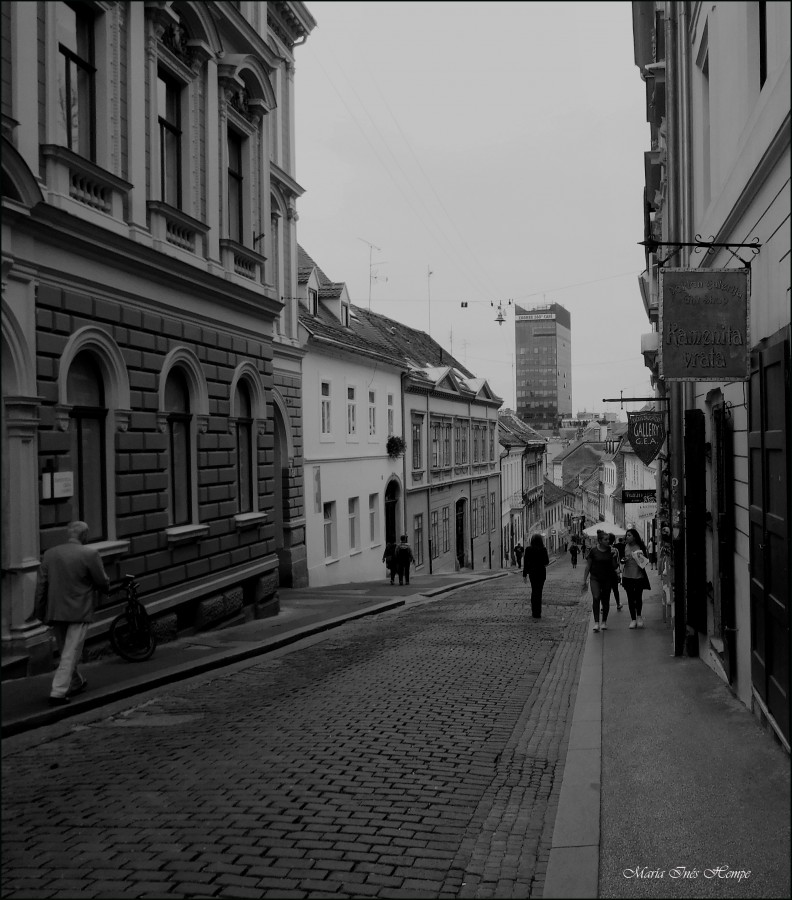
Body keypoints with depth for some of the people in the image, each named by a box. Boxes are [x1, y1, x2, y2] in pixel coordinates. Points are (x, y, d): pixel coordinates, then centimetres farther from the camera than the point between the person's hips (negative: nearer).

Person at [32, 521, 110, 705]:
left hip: (55, 612, 5)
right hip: (79, 612, -5)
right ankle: (58, 693, -8)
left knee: (65, 651, 20)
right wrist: (106, 587, 17)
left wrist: (40, 612, 10)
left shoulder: (50, 554, 3)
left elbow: (41, 585, 4)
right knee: (70, 653, -2)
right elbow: (102, 582, -6)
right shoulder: (90, 554, -11)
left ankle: (76, 683, 37)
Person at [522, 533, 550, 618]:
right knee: (538, 592, 2)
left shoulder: (528, 549, -5)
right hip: (541, 572, -1)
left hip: (532, 572, 1)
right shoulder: (543, 549, -8)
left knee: (534, 591, 16)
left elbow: (525, 562, -5)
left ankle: (534, 611, 16)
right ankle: (537, 613, -1)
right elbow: (547, 562, -4)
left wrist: (524, 575, 0)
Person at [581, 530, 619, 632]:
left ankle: (604, 622, 23)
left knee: (605, 600, 7)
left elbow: (614, 566, 4)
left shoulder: (610, 550, 0)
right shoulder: (593, 550, -6)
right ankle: (596, 622, -17)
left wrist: (614, 557, -14)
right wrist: (584, 580, 1)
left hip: (607, 579, 2)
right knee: (596, 598, -17)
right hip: (595, 578, -2)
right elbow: (588, 566, 1)